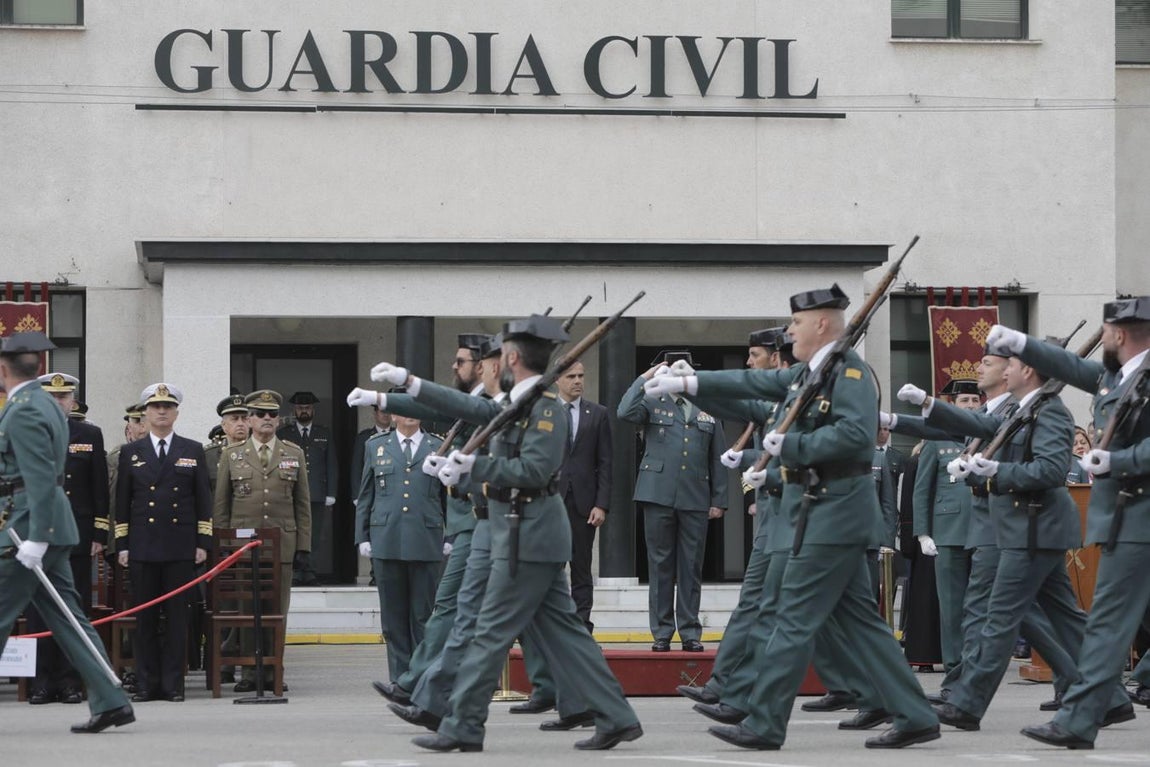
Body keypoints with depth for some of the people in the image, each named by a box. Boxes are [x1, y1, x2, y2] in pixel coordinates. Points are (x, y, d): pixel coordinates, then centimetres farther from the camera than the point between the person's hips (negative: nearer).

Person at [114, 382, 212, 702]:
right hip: (142, 547, 0)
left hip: (180, 547, 0)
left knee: (177, 616, 0)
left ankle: (173, 684, 3)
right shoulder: (130, 453, 10)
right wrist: (121, 545, 2)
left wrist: (203, 542, 0)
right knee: (145, 617, 1)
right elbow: (122, 502, 9)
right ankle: (146, 684, 5)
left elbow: (203, 499, 7)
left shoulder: (193, 451, 9)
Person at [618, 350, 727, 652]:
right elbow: (625, 412, -14)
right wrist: (645, 378, -8)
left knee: (691, 569, 4)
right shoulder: (653, 405, 7)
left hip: (696, 501, 2)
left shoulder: (708, 413, 14)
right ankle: (662, 632, 6)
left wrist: (719, 500, 7)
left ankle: (690, 632, 9)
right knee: (660, 566, 2)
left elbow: (718, 460, 13)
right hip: (659, 497, -2)